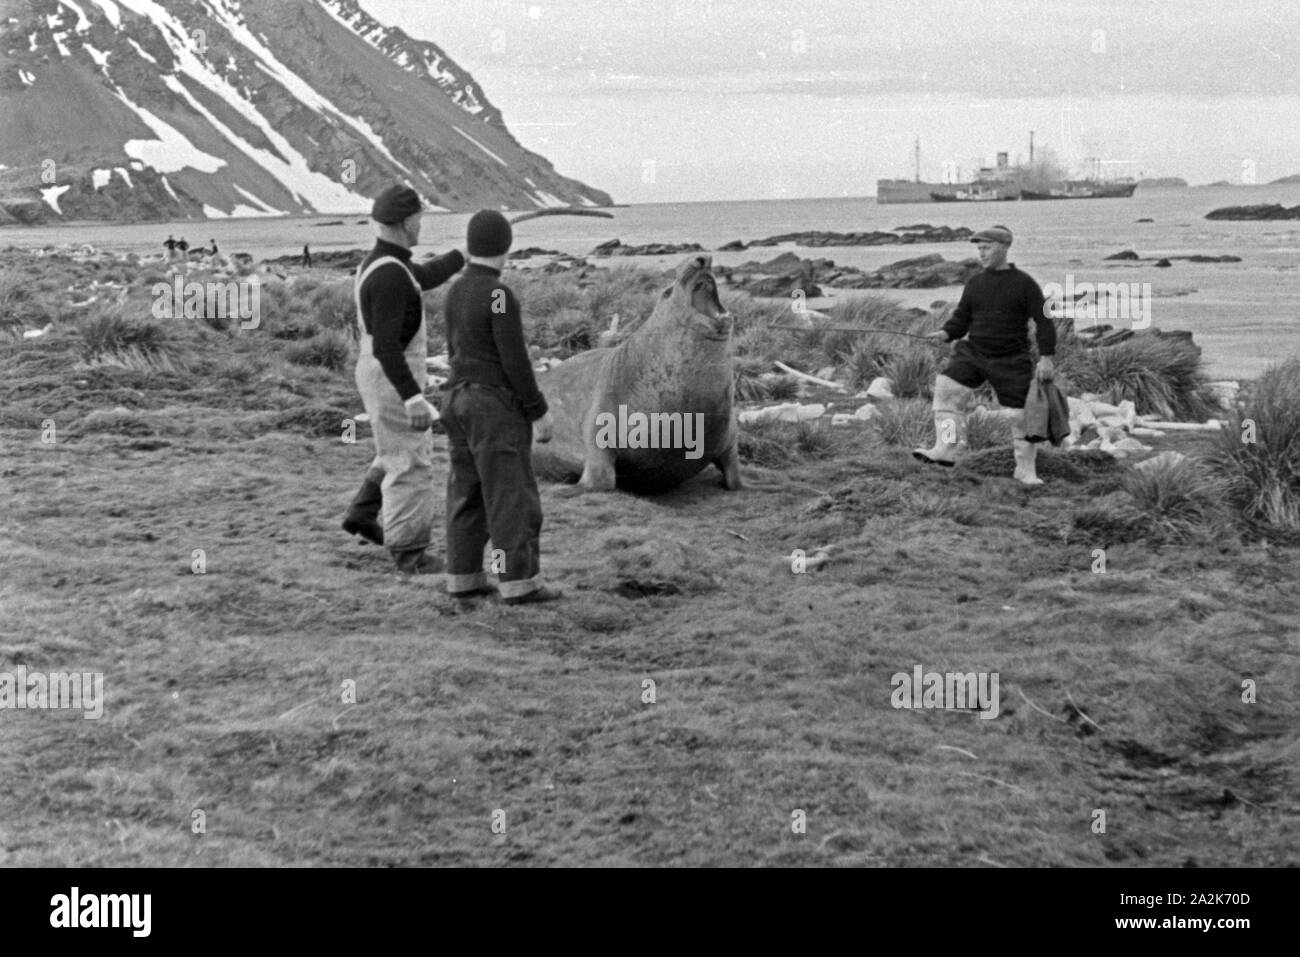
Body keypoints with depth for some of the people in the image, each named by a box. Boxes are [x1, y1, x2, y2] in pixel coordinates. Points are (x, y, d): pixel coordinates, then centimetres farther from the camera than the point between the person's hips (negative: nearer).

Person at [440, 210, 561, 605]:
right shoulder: (499, 295, -19)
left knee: (468, 493, 11)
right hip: (498, 407, -8)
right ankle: (519, 582, -2)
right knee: (511, 496, -4)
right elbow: (515, 361, -19)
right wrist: (540, 412, -13)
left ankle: (464, 578, 13)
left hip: (461, 400, 8)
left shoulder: (456, 292, 8)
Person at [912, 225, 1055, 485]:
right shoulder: (975, 283, 7)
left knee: (1021, 415, 0)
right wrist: (945, 334, -10)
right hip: (973, 352, 3)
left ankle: (1026, 470, 17)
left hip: (1011, 361, -3)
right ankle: (945, 449, -20)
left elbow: (1044, 321, -5)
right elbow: (961, 319, 11)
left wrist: (1046, 357, -14)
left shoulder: (1024, 284, -5)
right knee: (945, 387, -19)